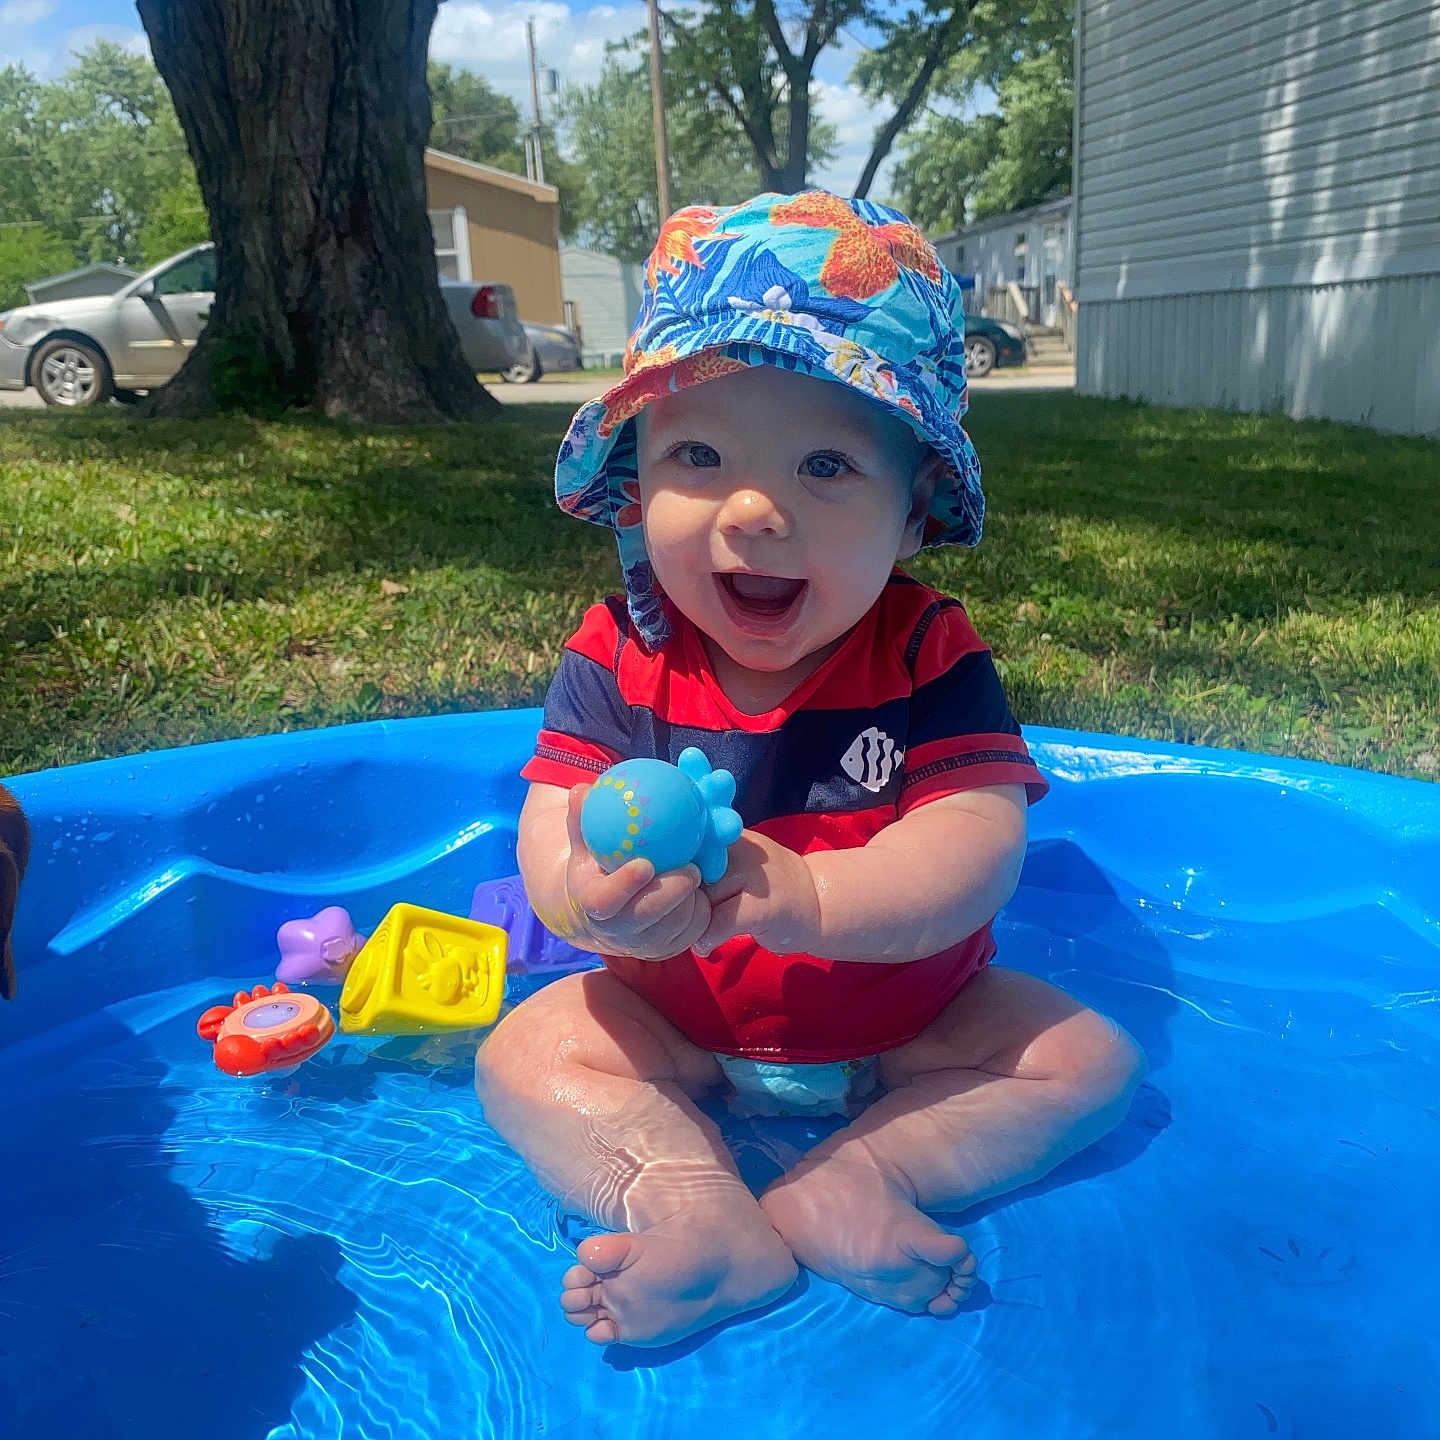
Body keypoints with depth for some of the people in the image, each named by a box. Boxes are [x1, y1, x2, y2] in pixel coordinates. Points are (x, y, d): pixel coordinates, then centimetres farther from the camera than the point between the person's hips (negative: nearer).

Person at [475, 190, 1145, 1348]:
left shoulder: (928, 653, -19)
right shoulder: (621, 654, -16)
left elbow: (976, 849, -30)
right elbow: (550, 826, -23)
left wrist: (805, 896, -49)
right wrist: (587, 892, -49)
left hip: (909, 1017, 0)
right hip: (680, 1020, 1)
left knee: (1087, 1057, -13)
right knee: (522, 1057, -15)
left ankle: (838, 1187, -22)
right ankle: (714, 1222, -27)